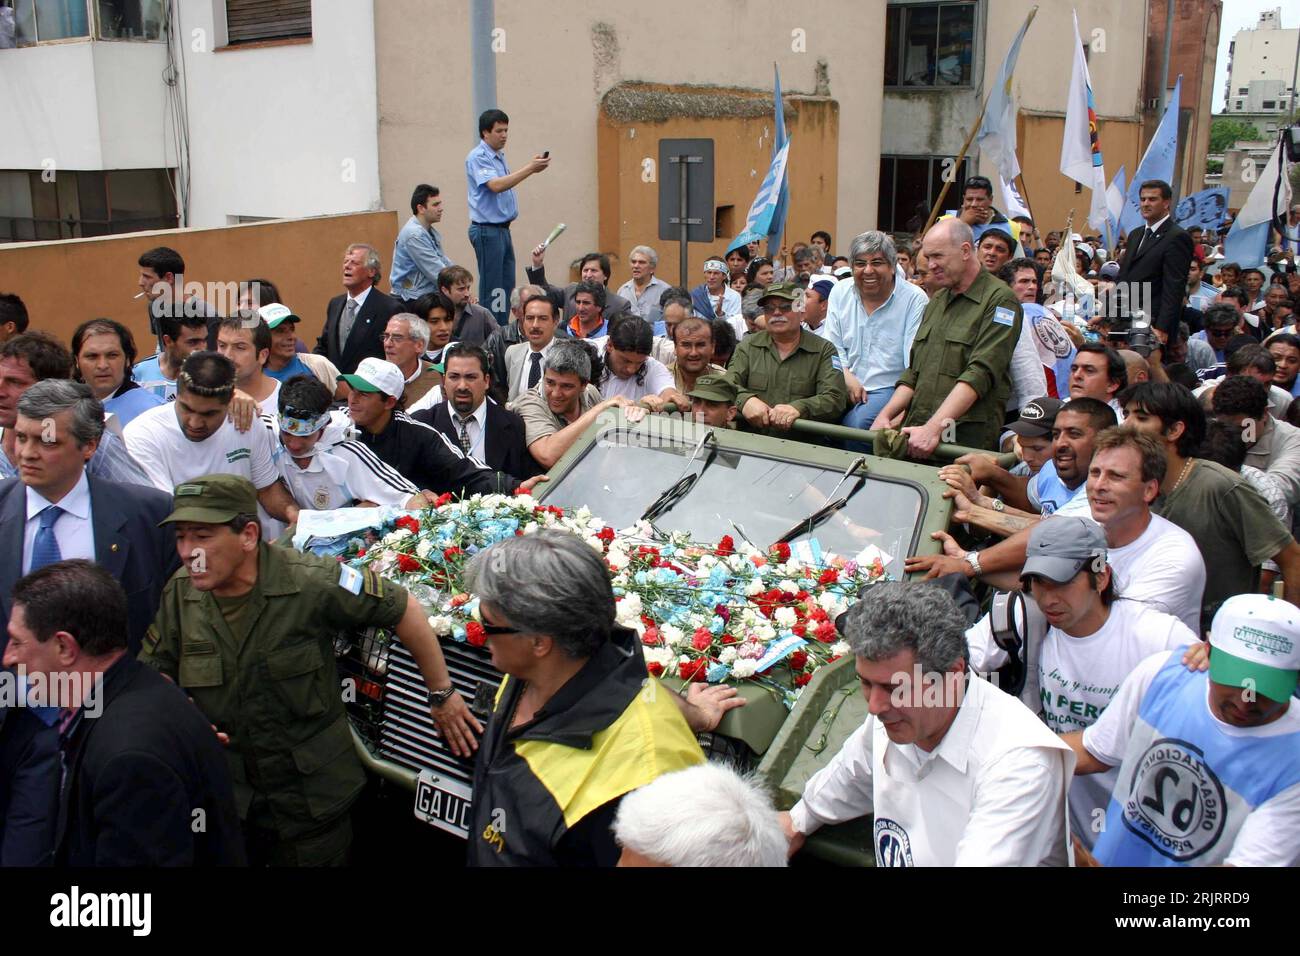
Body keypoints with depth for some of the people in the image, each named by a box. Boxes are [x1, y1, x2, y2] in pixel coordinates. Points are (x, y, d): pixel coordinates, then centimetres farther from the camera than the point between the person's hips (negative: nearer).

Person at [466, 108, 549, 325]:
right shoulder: (478, 157, -14)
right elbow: (495, 185, -29)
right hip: (487, 230, -9)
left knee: (507, 286, 12)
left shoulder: (499, 156, 15)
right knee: (492, 288, -6)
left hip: (502, 229, 9)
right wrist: (529, 169, -31)